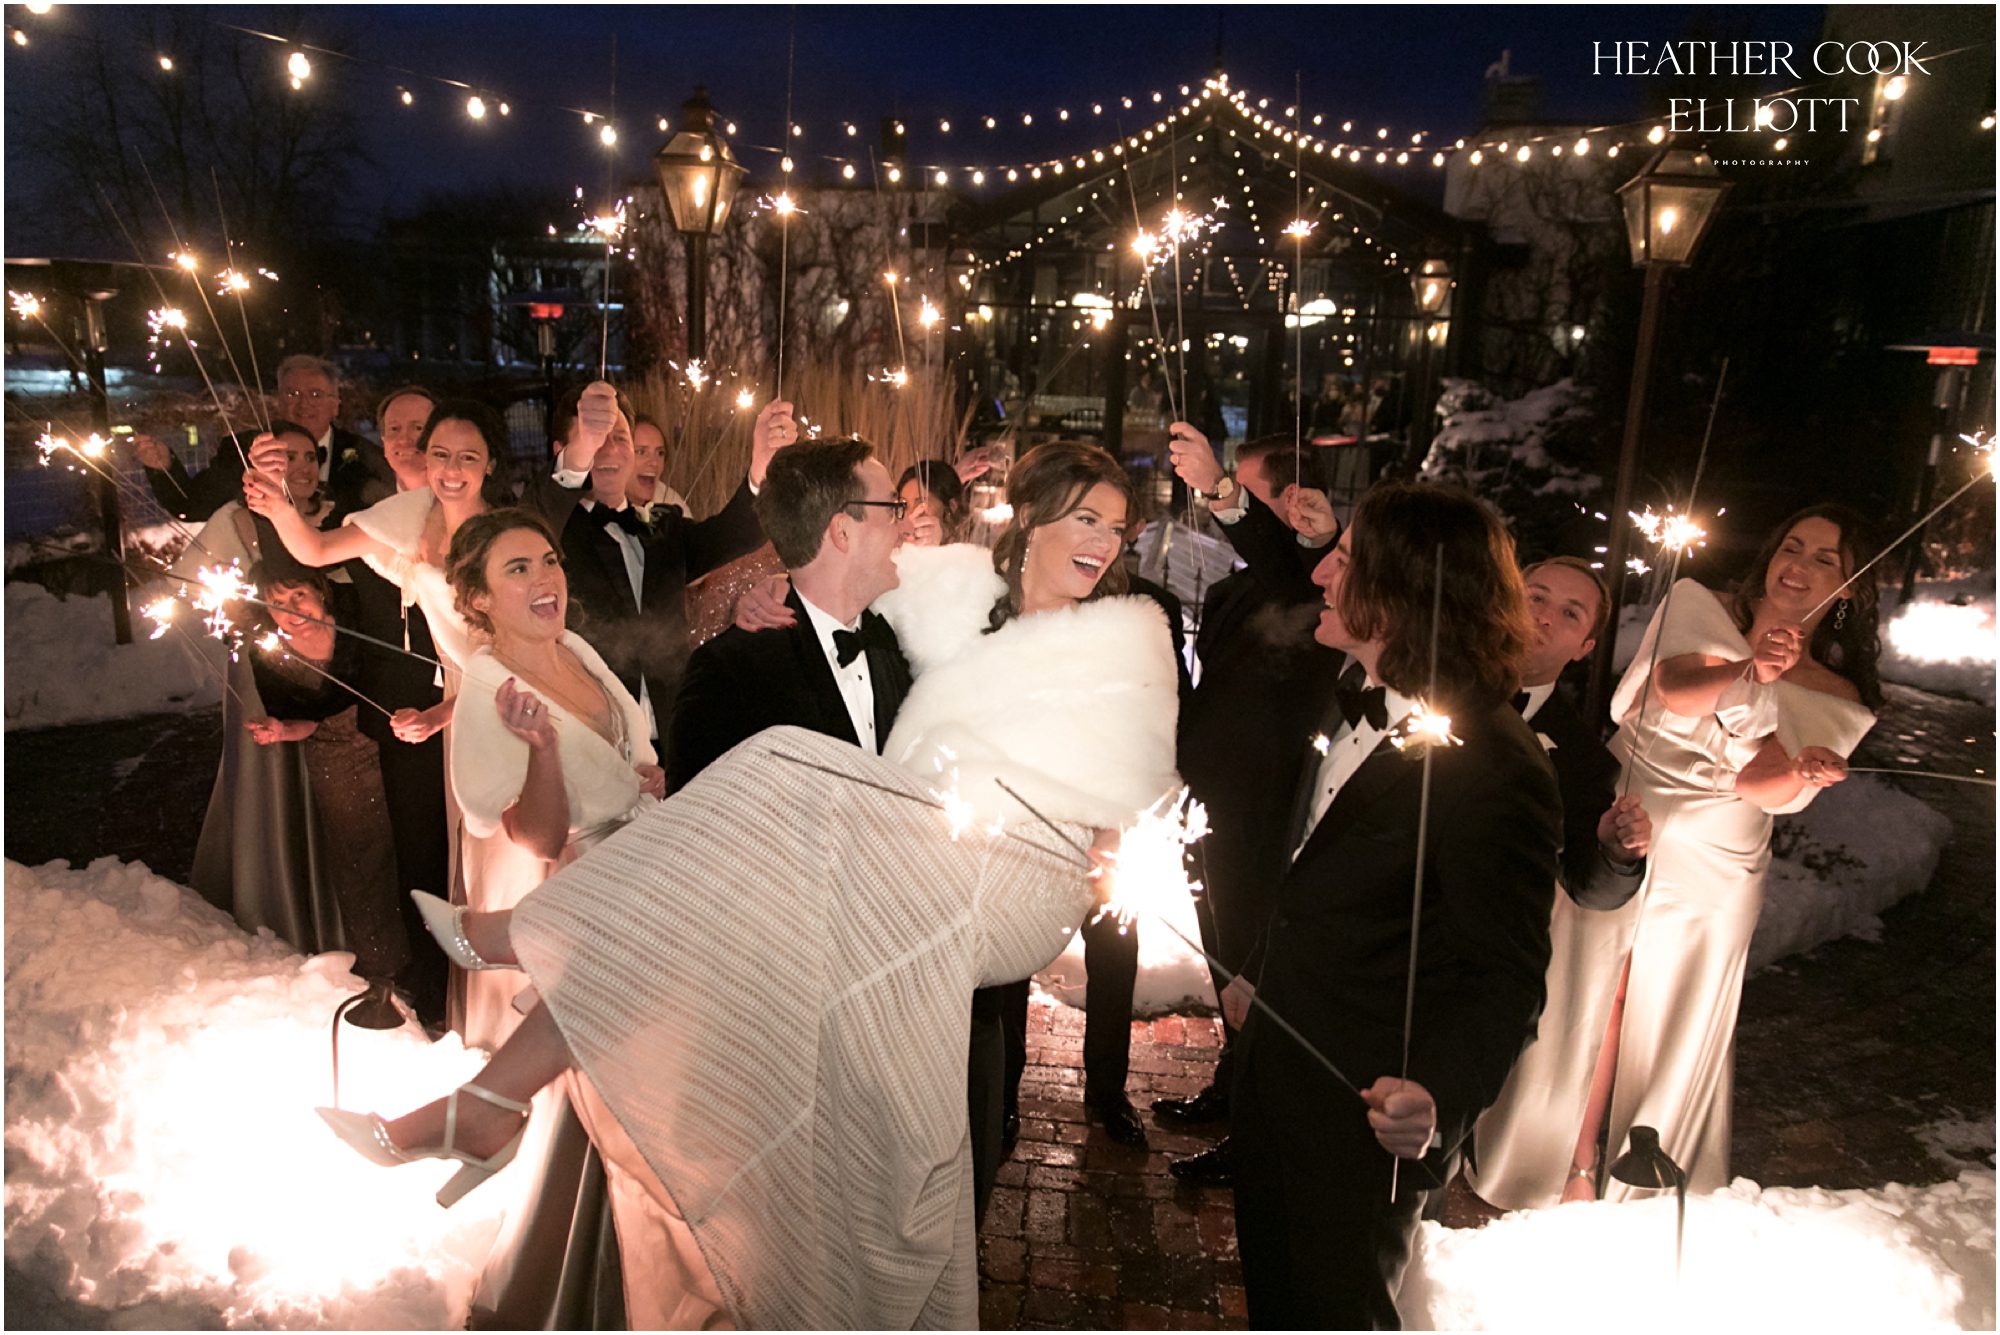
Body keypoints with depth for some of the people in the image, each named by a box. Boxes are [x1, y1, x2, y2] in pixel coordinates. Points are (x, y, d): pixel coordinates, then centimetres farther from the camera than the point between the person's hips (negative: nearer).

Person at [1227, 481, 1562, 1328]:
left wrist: (1442, 1095, -39)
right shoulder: (1359, 707, 3)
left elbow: (1504, 979, -24)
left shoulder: (1492, 766, -27)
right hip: (1277, 1067, 9)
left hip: (1362, 1118, -8)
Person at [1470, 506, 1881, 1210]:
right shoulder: (1698, 607, -1)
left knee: (1668, 1033, 11)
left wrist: (1804, 772, -37)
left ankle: (1628, 1190, 32)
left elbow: (1760, 787, -14)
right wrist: (1746, 672, -37)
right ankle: (1569, 1168, 26)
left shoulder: (1833, 696, -1)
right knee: (1585, 1007, 6)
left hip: (1710, 874, 1)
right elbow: (1668, 690, -18)